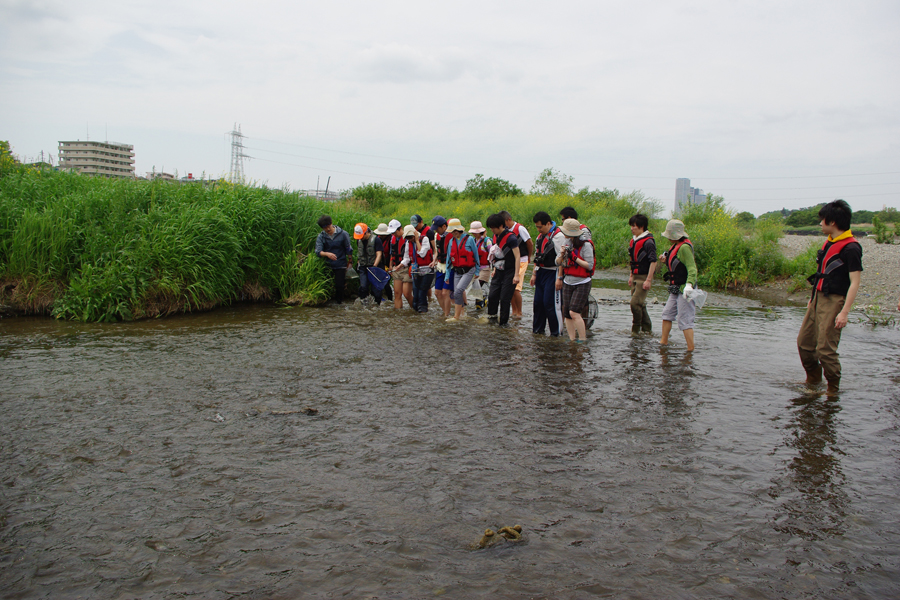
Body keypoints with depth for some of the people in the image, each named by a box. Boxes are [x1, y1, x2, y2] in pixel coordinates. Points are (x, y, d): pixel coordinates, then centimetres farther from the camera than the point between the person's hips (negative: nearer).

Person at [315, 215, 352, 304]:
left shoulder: (342, 234, -7)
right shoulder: (321, 236, -4)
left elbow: (349, 250, 3)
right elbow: (318, 252, -16)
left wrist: (349, 262, 9)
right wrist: (327, 254, -36)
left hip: (340, 265, -2)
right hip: (328, 265, 2)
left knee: (339, 286, -5)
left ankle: (339, 301, 15)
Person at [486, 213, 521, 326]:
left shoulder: (510, 238, -17)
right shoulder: (496, 237, 6)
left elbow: (517, 257, -18)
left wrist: (516, 275, -22)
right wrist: (495, 269, 23)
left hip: (509, 272, -7)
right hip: (499, 271, 7)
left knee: (505, 298, -4)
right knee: (492, 295, 4)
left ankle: (503, 321, 8)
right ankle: (492, 315, 23)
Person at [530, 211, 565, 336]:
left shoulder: (558, 236, -14)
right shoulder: (541, 236, 13)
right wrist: (534, 274, 18)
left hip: (552, 273, -8)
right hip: (541, 272, 8)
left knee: (550, 303, -8)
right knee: (538, 301, 9)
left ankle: (556, 333, 2)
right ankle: (537, 330, 21)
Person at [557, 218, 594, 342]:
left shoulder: (585, 245, -12)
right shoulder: (567, 243, 9)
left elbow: (589, 265, -17)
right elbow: (558, 262, 11)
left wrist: (574, 257, -19)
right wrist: (562, 254, -10)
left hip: (582, 283, -7)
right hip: (568, 283, 7)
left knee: (574, 312, -16)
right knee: (567, 314, 3)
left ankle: (583, 340, -5)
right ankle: (572, 340, 11)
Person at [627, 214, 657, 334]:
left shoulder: (648, 242, -14)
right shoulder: (633, 241, 13)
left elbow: (653, 261, -18)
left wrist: (648, 280, -21)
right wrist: (631, 276, 20)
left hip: (644, 277, -9)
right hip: (636, 277, 9)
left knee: (635, 303, -13)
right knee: (640, 304, 12)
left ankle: (636, 329, -2)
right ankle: (646, 329, 21)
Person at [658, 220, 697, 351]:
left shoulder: (684, 247, -19)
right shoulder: (676, 246, 12)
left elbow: (692, 269, -25)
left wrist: (689, 284, -37)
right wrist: (666, 260, 6)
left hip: (684, 289, -10)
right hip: (676, 289, 10)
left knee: (684, 319, -9)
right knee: (667, 313, 16)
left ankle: (691, 349, -5)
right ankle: (663, 342, 27)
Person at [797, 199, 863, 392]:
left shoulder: (851, 248, -16)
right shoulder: (829, 243, 11)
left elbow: (855, 282, -18)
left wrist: (844, 312, -22)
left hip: (834, 301, -9)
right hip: (819, 299, 9)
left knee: (825, 348, -7)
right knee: (804, 342, 14)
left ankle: (833, 389, 10)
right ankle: (813, 381, 32)